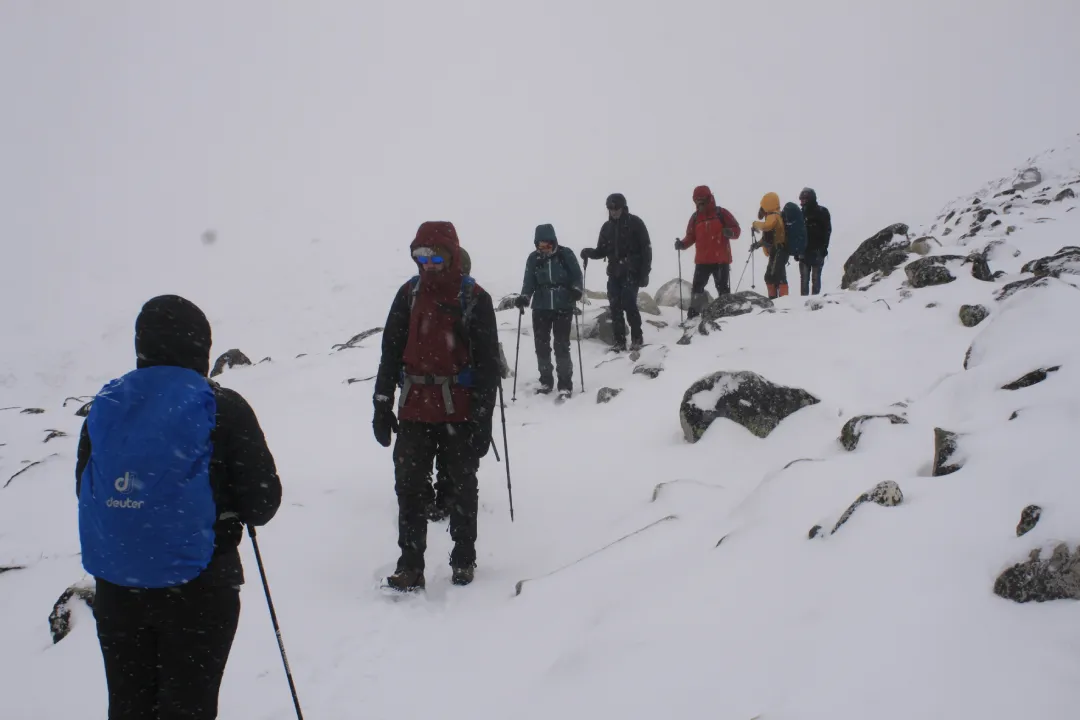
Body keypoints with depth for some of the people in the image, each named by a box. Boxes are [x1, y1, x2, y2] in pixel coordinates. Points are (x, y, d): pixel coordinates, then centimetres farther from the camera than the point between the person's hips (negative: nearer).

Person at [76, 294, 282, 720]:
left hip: (114, 591, 4)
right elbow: (262, 502, -10)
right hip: (196, 589, -4)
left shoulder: (105, 406, -1)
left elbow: (85, 492, 8)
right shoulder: (223, 410, -13)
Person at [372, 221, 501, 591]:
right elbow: (391, 351, 9)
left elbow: (488, 362, -5)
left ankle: (464, 557, 27)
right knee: (409, 487, 2)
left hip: (460, 410, -2)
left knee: (463, 484, 10)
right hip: (415, 408, 3)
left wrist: (483, 418, -9)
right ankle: (410, 564, 11)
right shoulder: (409, 294, 6)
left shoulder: (475, 299, -4)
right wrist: (382, 404, 4)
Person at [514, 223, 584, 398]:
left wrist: (576, 290, -22)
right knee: (541, 345, 7)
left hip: (563, 307, -3)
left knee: (562, 346, -4)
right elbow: (529, 282, -1)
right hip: (541, 308, 3)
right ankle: (546, 380, 23)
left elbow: (577, 276, -4)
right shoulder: (533, 258, -1)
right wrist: (524, 297, -19)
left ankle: (565, 384, 5)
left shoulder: (566, 254, -7)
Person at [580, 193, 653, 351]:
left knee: (629, 303, -14)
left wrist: (645, 273, -10)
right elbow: (601, 252, 14)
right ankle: (619, 341, 6)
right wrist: (588, 252, -8)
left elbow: (646, 249, -4)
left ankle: (637, 337, 1)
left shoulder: (635, 223, -3)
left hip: (632, 271, -5)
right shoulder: (607, 227, 11)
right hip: (614, 273, 5)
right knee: (615, 307, 0)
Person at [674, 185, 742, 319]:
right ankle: (693, 315, 5)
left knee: (723, 289, 5)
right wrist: (683, 244, -8)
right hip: (702, 260, 3)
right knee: (697, 288, 1)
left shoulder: (721, 213, -2)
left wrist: (730, 232, -24)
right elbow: (691, 236, 11)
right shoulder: (695, 217, 8)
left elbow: (737, 229, -2)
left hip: (721, 259, -3)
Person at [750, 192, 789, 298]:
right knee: (769, 277, 19)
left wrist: (756, 224, -17)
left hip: (778, 252, -11)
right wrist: (758, 243, 29)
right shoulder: (774, 216, 21)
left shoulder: (773, 216, -13)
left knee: (778, 277, -18)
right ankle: (773, 299, 28)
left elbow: (767, 226, -35)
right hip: (776, 252, 11)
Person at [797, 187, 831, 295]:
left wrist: (823, 248, -14)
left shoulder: (822, 212, 0)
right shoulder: (802, 213, 12)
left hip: (817, 251, -4)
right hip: (804, 250, 4)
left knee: (816, 277, -2)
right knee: (804, 278, 2)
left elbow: (827, 231, -5)